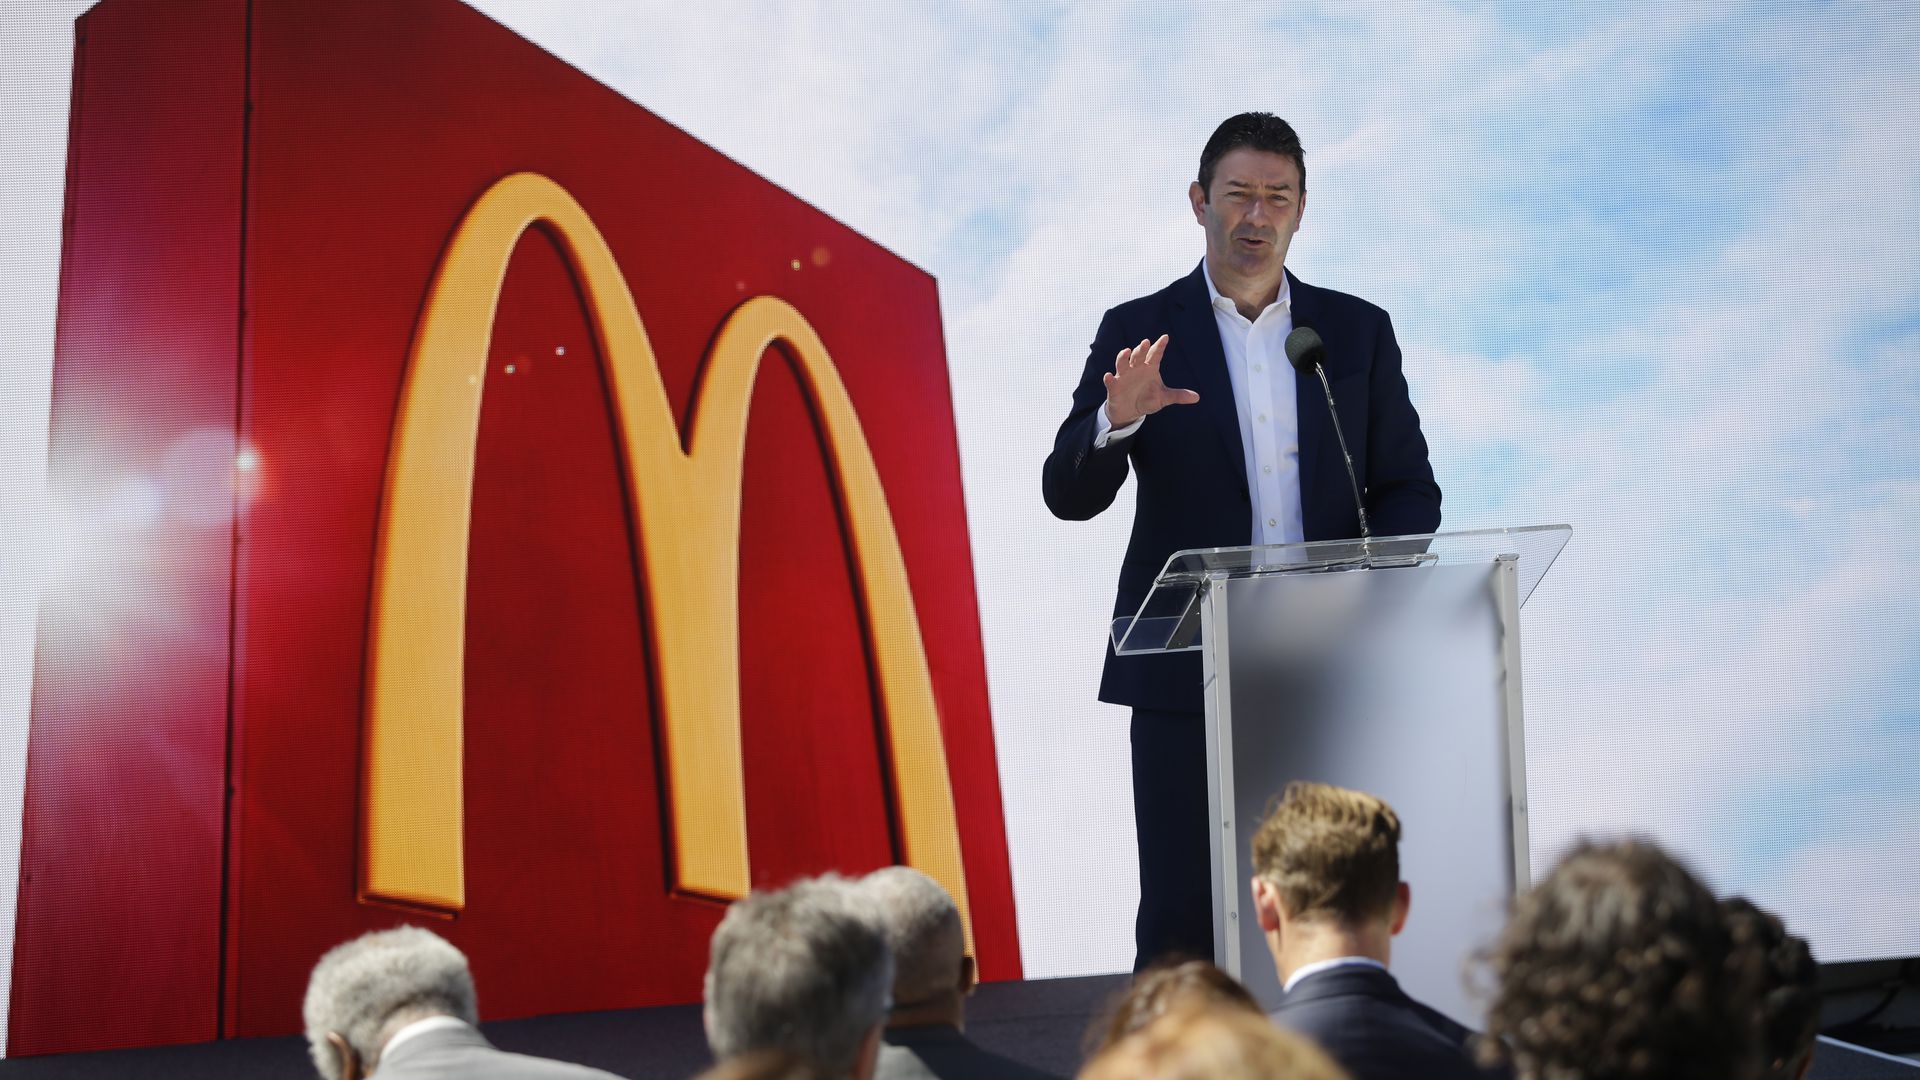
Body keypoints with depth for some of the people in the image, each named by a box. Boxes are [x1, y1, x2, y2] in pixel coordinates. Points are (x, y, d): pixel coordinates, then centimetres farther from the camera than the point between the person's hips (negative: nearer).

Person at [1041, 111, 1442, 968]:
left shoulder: (1358, 332, 10)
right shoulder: (1139, 334, 4)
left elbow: (1411, 491, 11)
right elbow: (1068, 496, -3)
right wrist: (1118, 420, -23)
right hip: (1187, 673, -2)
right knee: (1181, 921, 0)